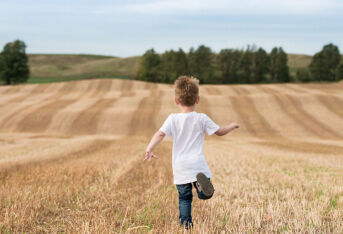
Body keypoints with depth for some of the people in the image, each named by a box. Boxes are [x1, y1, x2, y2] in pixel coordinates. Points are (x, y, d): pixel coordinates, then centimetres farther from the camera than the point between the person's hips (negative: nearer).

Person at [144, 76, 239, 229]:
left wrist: (149, 149, -22)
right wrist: (232, 126, 28)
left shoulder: (172, 119, 0)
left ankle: (185, 223, 4)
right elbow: (220, 131, 9)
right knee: (205, 194, 1)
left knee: (184, 197, 15)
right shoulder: (202, 119, 1)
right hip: (197, 163, -1)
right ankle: (201, 181, -31)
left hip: (180, 167, 1)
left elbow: (160, 134, -14)